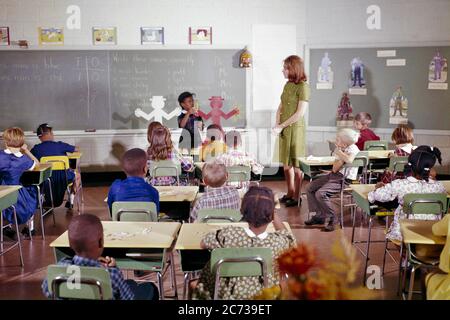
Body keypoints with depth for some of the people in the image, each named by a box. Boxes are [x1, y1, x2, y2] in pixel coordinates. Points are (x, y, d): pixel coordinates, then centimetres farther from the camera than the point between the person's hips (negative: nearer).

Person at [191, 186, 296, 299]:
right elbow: (286, 234, -3)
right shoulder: (278, 242, -31)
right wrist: (271, 210, 1)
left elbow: (203, 244, -9)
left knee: (208, 270, 32)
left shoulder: (228, 234, -32)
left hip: (228, 294, 0)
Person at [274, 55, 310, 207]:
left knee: (296, 164, 1)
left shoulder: (303, 87, -13)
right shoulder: (287, 85, 10)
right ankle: (290, 193, 28)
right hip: (284, 129, 8)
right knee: (286, 163, 15)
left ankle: (296, 197, 11)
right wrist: (277, 124, -3)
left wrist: (281, 126, -14)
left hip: (295, 128, -8)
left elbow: (300, 113, -18)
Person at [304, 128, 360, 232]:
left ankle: (332, 218, -6)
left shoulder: (353, 149, -14)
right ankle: (319, 215, 12)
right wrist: (341, 158, -15)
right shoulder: (341, 149, 6)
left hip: (346, 180, -9)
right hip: (335, 175, 9)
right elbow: (335, 169, 0)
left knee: (320, 193, -24)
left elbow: (349, 160, -39)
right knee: (310, 188, 5)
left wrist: (340, 153, -21)